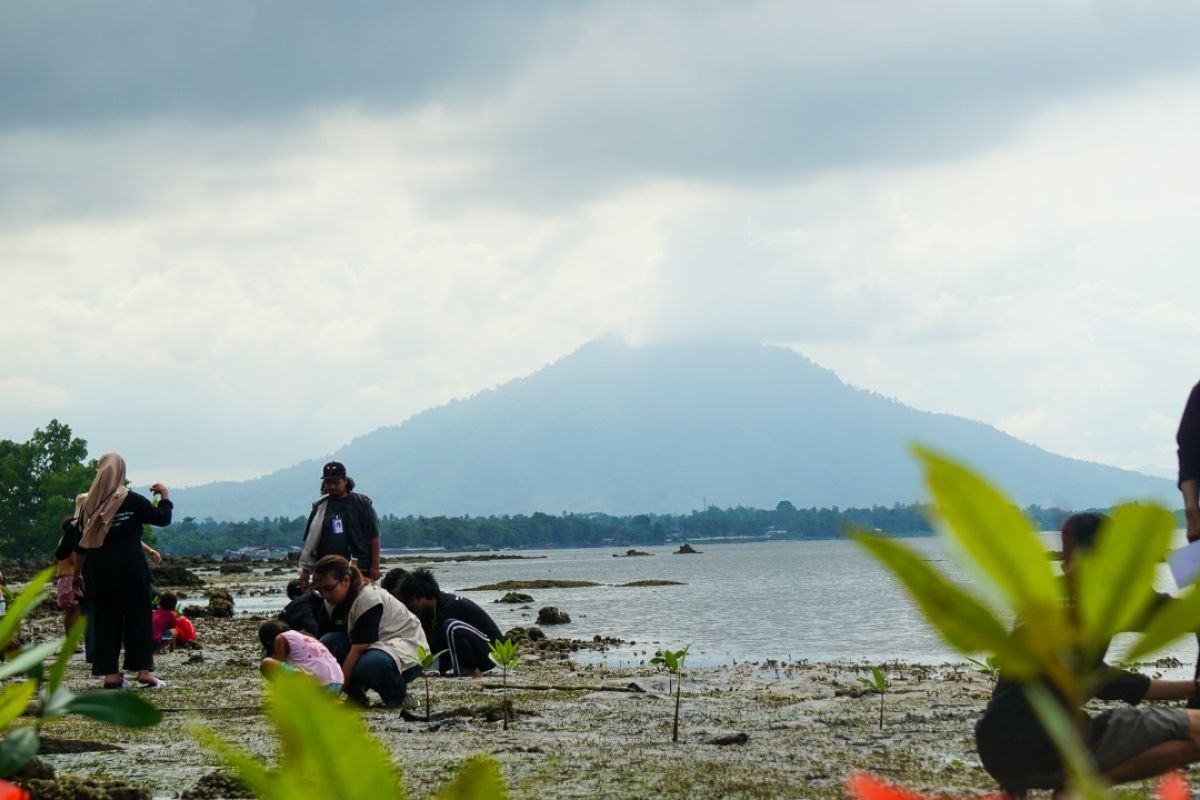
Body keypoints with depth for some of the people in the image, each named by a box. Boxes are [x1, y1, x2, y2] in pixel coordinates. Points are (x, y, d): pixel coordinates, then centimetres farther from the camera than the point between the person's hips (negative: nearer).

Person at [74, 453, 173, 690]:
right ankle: (144, 670, -3)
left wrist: (77, 574, 15)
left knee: (105, 620, 6)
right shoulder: (132, 501, -7)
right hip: (131, 571, -3)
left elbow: (82, 544, 8)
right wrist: (165, 495, 16)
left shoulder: (90, 504, 3)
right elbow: (162, 518, -1)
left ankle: (110, 673, 3)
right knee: (138, 618, 2)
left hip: (100, 572, 3)